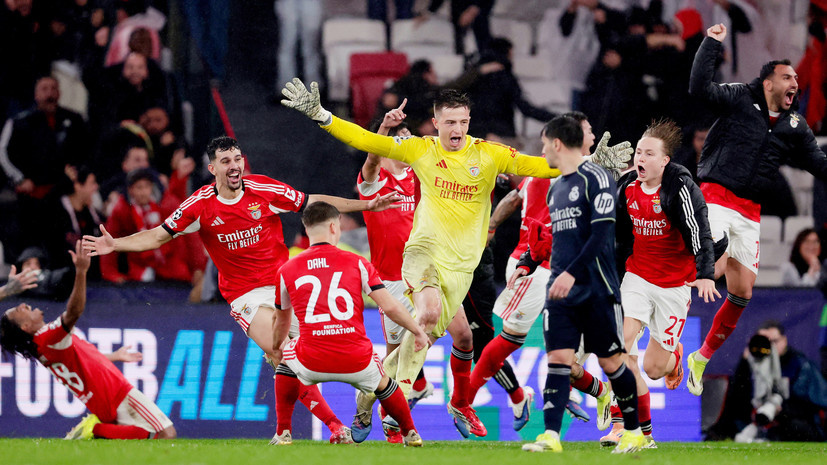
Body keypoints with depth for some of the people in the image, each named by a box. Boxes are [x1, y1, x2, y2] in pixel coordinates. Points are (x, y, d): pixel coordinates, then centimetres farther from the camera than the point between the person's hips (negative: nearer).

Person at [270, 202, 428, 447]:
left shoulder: (287, 271, 9)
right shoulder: (357, 263, 4)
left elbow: (281, 318, 27)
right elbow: (390, 307, -1)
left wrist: (277, 346, 48)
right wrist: (418, 331, 17)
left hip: (312, 364, 0)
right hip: (357, 362, 0)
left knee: (286, 359, 34)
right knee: (381, 381, 33)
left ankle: (283, 433, 28)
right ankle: (410, 433, 40)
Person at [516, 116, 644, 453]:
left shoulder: (596, 178, -9)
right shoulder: (556, 188, 17)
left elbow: (600, 233, -17)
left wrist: (571, 273, -24)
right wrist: (526, 265, 17)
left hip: (597, 289, -7)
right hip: (561, 289, 7)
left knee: (610, 360, 1)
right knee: (558, 358, -5)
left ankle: (634, 431, 15)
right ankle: (551, 436, -12)